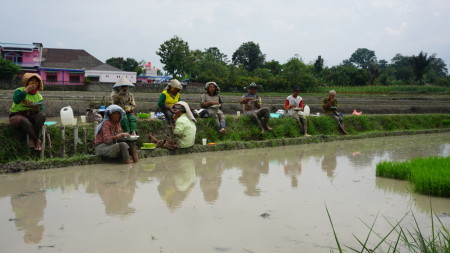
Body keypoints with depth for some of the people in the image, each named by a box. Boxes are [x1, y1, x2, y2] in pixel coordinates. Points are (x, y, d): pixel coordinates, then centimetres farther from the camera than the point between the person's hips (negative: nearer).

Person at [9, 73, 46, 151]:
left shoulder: (39, 97, 12)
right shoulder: (19, 90, 3)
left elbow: (41, 111, 2)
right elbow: (16, 100, -20)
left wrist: (37, 110, -21)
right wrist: (26, 90, -16)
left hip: (31, 116, 4)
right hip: (17, 115, -4)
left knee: (42, 115, -29)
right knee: (24, 121, -40)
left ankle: (32, 139, -25)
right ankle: (37, 140, -24)